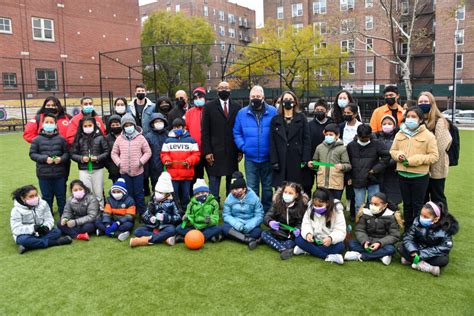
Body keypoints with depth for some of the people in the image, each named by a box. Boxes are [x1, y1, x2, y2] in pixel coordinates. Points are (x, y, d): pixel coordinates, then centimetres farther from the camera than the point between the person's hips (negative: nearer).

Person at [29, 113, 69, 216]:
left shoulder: (61, 139, 1)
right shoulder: (37, 139, -1)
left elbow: (67, 153, 7)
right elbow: (32, 154, 2)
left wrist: (61, 158, -14)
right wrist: (44, 158, -13)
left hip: (59, 174, 0)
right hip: (44, 174, 0)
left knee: (61, 196, 10)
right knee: (47, 197, 9)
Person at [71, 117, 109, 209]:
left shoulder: (100, 137, -1)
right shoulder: (79, 139, 4)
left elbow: (107, 151, 0)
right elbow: (73, 154, 7)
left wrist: (98, 158, -13)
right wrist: (81, 158, -10)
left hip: (98, 169, -1)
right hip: (84, 170, 1)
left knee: (98, 192, 8)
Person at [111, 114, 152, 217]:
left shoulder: (140, 138, -1)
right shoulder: (119, 139, 4)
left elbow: (148, 152, 1)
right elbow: (114, 153, 10)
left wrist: (141, 161, -11)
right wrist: (119, 162, -4)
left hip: (138, 171, -2)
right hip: (124, 171, 2)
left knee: (139, 193, 4)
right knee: (128, 193, 11)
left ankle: (142, 213, 16)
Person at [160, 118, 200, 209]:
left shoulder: (191, 140, 3)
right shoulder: (168, 141, 9)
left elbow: (196, 154, -1)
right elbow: (164, 154, 8)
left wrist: (189, 161, -17)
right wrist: (167, 160, -12)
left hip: (187, 174, -1)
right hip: (172, 174, 1)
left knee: (185, 195, 10)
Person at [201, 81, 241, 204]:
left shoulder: (237, 107, 9)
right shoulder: (209, 106, 3)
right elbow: (204, 131, -1)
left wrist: (240, 150, 3)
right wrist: (207, 151, -7)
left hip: (232, 152, 2)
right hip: (215, 152, -2)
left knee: (232, 182, 7)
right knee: (214, 182, 2)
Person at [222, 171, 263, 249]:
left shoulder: (254, 197, -5)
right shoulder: (229, 198, 0)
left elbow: (259, 215, -7)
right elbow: (226, 215, -4)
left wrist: (250, 225, -25)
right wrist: (236, 224, -23)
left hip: (250, 225, -2)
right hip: (235, 224, 2)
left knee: (257, 232, -33)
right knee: (224, 228, -31)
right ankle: (248, 239, -37)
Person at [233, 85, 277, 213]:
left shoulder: (273, 112, -4)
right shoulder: (242, 113, 2)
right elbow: (237, 133, 7)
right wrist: (243, 146, -6)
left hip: (268, 158, -1)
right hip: (250, 158, 1)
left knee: (268, 187, 13)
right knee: (252, 188, 8)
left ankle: (267, 212, 28)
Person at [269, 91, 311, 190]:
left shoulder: (301, 118, 7)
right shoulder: (275, 119, 10)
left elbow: (306, 140, 1)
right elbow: (272, 142, 4)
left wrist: (305, 159, -7)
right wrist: (274, 161, -4)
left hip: (297, 160, -1)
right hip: (281, 161, 1)